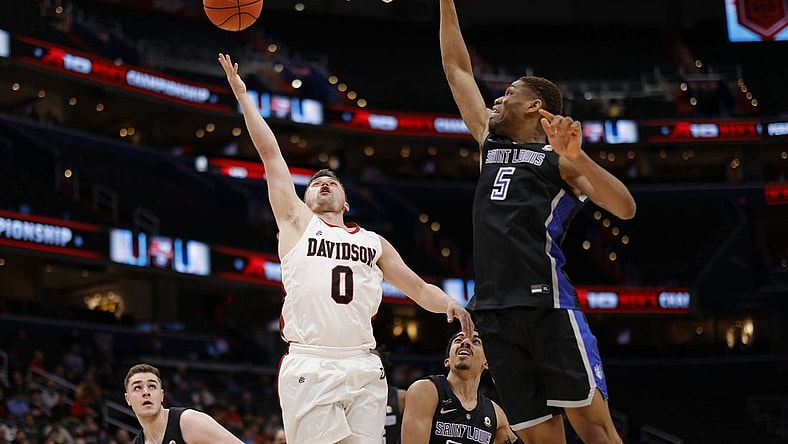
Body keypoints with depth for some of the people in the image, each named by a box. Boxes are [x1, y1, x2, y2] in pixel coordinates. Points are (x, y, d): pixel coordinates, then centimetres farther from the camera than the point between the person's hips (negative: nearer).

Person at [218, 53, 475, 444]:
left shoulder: (374, 243, 24)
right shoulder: (297, 222, 16)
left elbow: (418, 288, 22)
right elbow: (270, 154, 14)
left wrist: (449, 303, 1)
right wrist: (242, 94, 14)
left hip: (363, 367, 3)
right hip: (309, 366, -3)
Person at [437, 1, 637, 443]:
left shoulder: (560, 157, 6)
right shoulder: (490, 143, 24)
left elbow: (625, 209, -7)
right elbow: (457, 69, 29)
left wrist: (575, 155, -20)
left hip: (546, 302, -6)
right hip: (493, 310, 6)